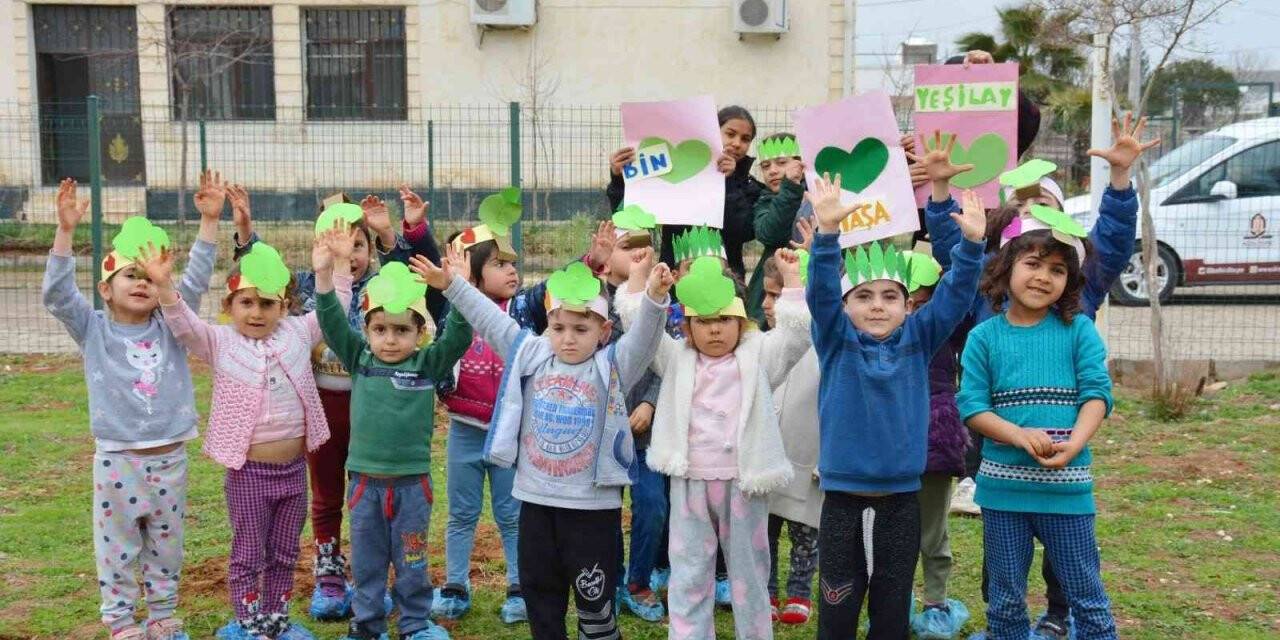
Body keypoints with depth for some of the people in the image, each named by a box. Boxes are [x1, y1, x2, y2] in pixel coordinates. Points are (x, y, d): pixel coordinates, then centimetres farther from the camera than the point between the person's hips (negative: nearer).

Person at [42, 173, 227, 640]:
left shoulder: (170, 326, 1)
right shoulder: (93, 330, -4)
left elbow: (195, 281, -7)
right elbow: (56, 294, -17)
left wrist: (209, 222, -16)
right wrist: (66, 232, -28)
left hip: (169, 459, 2)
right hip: (116, 459, -2)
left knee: (166, 548, 14)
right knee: (117, 550, 9)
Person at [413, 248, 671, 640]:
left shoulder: (613, 367, -6)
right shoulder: (530, 355, 3)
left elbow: (644, 337, -20)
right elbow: (490, 319, 4)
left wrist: (654, 299, -38)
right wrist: (452, 284, -1)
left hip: (593, 504, -4)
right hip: (536, 499, 4)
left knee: (594, 595, 6)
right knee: (540, 591, 16)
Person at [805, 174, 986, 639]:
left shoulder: (917, 341, 3)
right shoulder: (836, 341, -3)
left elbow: (954, 295, -7)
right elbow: (821, 292, -18)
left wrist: (972, 243, -23)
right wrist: (827, 232, -34)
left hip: (900, 500, 2)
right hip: (843, 499, -2)